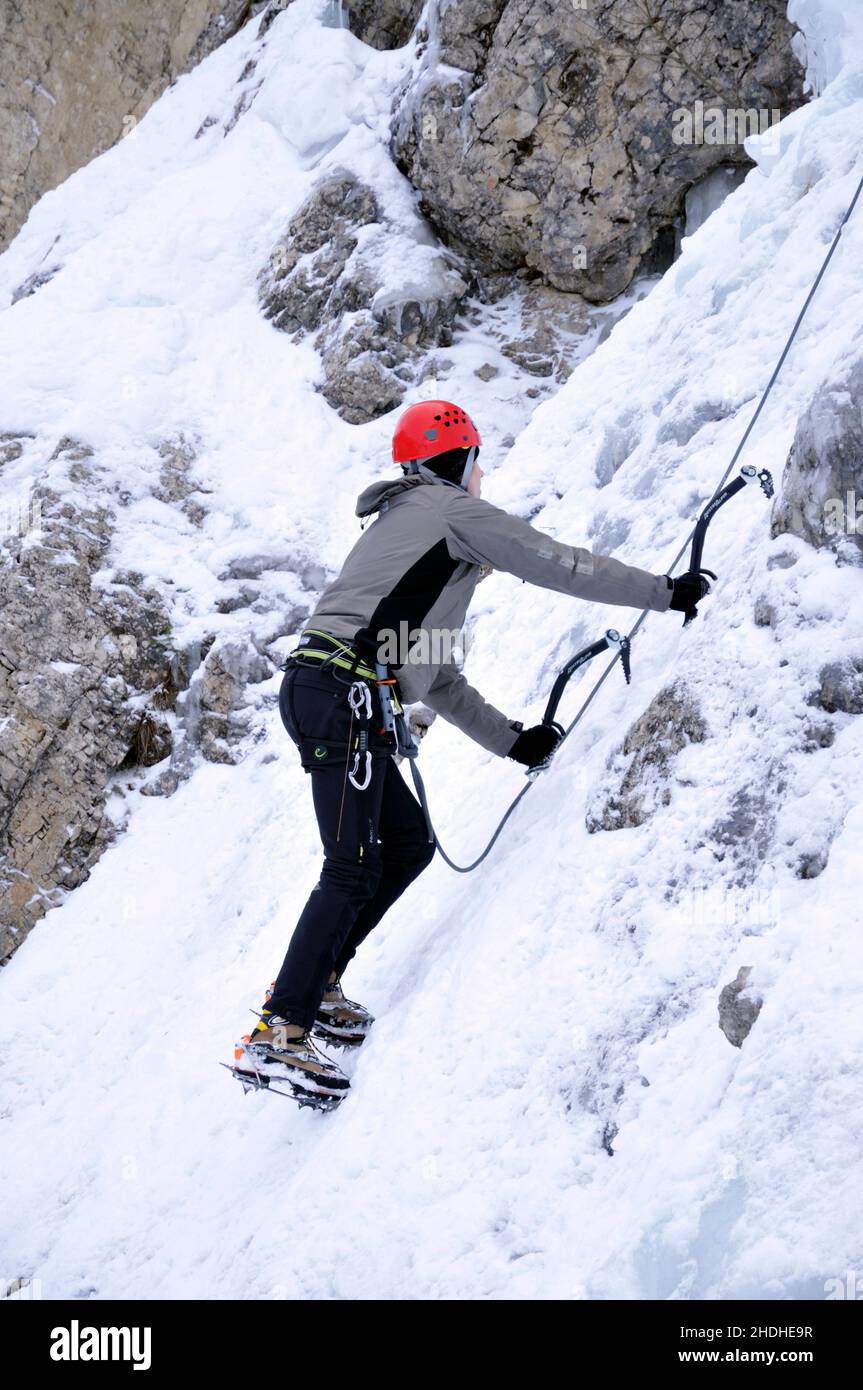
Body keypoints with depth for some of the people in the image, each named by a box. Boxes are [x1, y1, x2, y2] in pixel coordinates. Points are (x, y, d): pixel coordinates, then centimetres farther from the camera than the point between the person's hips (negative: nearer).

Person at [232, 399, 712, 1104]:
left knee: (410, 844, 13)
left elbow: (436, 677, 30)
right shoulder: (452, 509, 4)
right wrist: (668, 591, 10)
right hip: (343, 694, -10)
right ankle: (279, 1034, -15)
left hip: (324, 694, 10)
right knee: (353, 869, -12)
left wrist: (510, 738, 28)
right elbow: (561, 565, 1)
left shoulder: (403, 526, 31)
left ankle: (313, 985, 14)